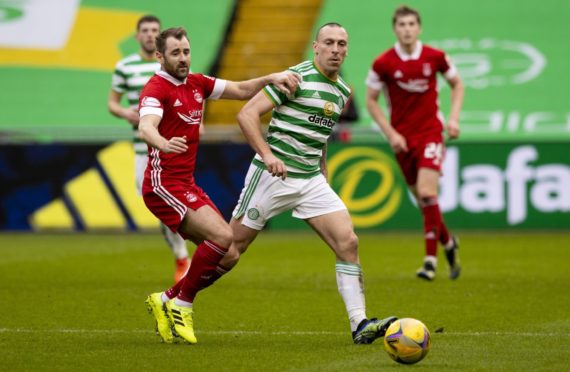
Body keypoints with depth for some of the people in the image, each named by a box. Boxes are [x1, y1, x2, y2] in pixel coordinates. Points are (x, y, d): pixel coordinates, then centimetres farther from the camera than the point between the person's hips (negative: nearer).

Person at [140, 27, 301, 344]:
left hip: (186, 185, 9)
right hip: (164, 184, -9)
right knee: (223, 237, -21)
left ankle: (167, 301, 14)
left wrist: (271, 78, -4)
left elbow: (241, 90, 15)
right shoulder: (156, 89, -13)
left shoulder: (196, 83, 12)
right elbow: (146, 127, -32)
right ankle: (181, 304, -7)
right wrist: (164, 143, -54)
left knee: (227, 251, 3)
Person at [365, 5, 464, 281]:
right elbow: (371, 101, 2)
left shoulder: (435, 57, -5)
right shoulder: (383, 63, -6)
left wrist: (454, 118, 0)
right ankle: (448, 243, 34)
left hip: (430, 133, -2)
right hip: (402, 138, 2)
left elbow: (457, 84, 12)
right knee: (421, 198, 8)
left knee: (427, 193, -18)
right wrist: (390, 134, -6)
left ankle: (431, 259, -13)